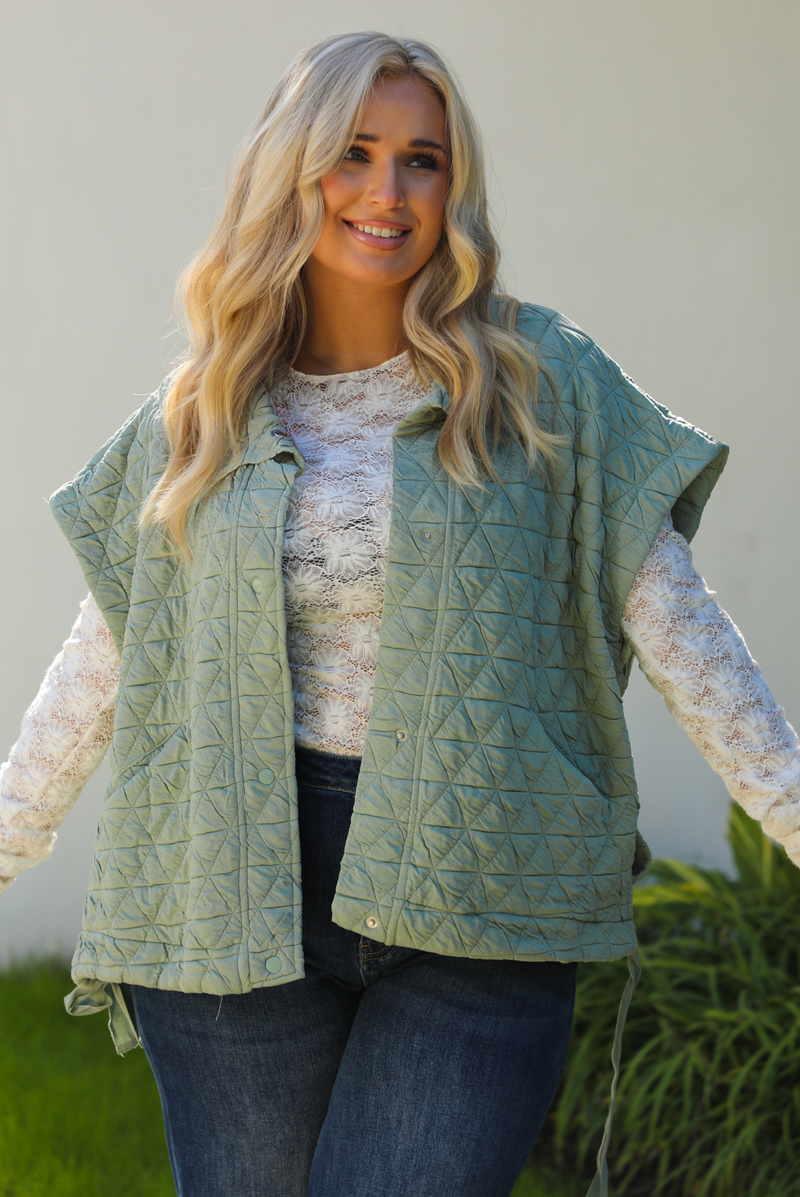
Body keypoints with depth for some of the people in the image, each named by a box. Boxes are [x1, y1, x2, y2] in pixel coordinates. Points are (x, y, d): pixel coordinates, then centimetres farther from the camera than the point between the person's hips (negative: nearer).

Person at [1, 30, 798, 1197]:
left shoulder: (544, 385, 1)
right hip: (240, 904, 2)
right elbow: (101, 665, 13)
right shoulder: (198, 419, 7)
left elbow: (677, 623, 0)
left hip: (481, 922, -2)